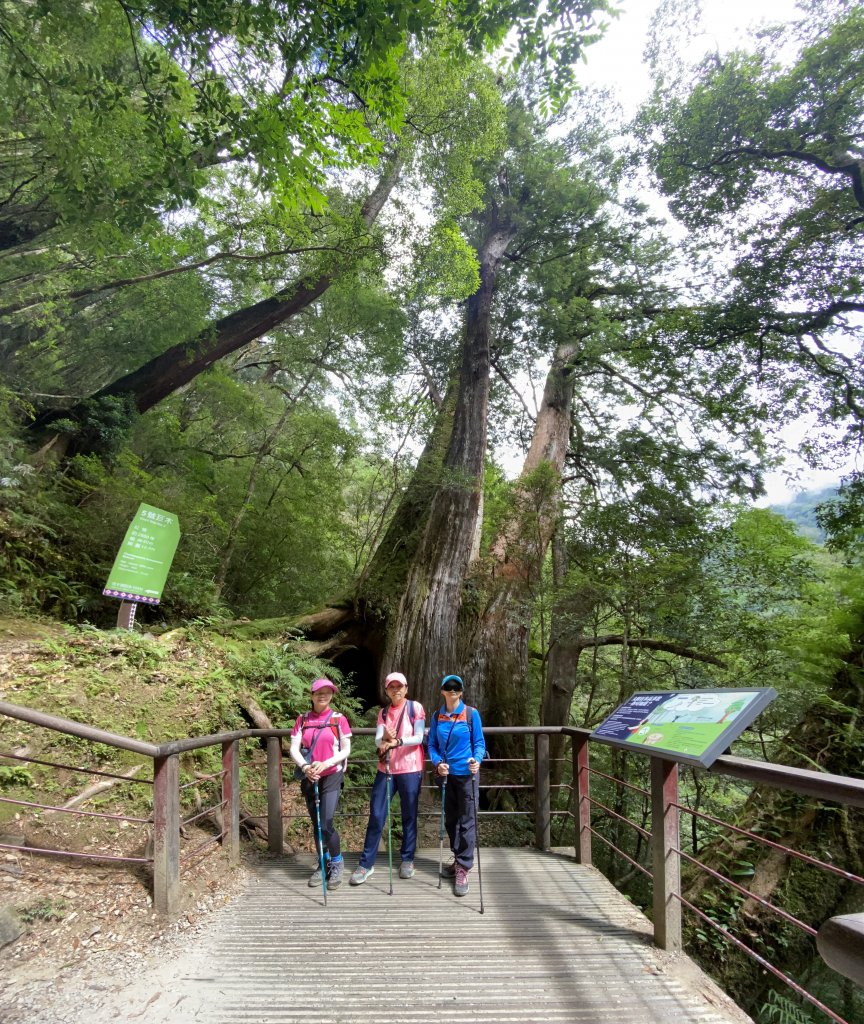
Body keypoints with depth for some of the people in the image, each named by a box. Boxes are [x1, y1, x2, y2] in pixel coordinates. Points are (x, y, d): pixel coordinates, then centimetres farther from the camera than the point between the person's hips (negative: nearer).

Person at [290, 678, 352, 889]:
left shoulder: (339, 719, -4)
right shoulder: (302, 719, 2)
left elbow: (346, 750, -4)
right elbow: (294, 749, -1)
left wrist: (325, 764, -17)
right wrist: (304, 766, -19)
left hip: (332, 776, -3)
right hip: (309, 778, 3)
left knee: (326, 824, -11)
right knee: (316, 824, 12)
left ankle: (337, 863, 14)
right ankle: (323, 864, 31)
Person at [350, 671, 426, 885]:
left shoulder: (415, 707, -3)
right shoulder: (383, 712, 9)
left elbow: (419, 738, -10)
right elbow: (378, 740, -3)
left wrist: (397, 741, -24)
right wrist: (384, 739, -26)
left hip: (410, 769, -3)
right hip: (386, 769, 3)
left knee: (409, 815, 6)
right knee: (376, 815, 2)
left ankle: (407, 860, 22)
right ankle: (366, 863, 11)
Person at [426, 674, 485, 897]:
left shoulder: (471, 714, -7)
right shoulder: (437, 717, 2)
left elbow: (479, 742, -5)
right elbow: (432, 745, 4)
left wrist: (477, 760, -24)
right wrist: (437, 762, -15)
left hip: (466, 774, -4)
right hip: (446, 774, 4)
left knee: (467, 822, -2)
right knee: (450, 820, 15)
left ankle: (463, 868, 7)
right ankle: (458, 859, 33)